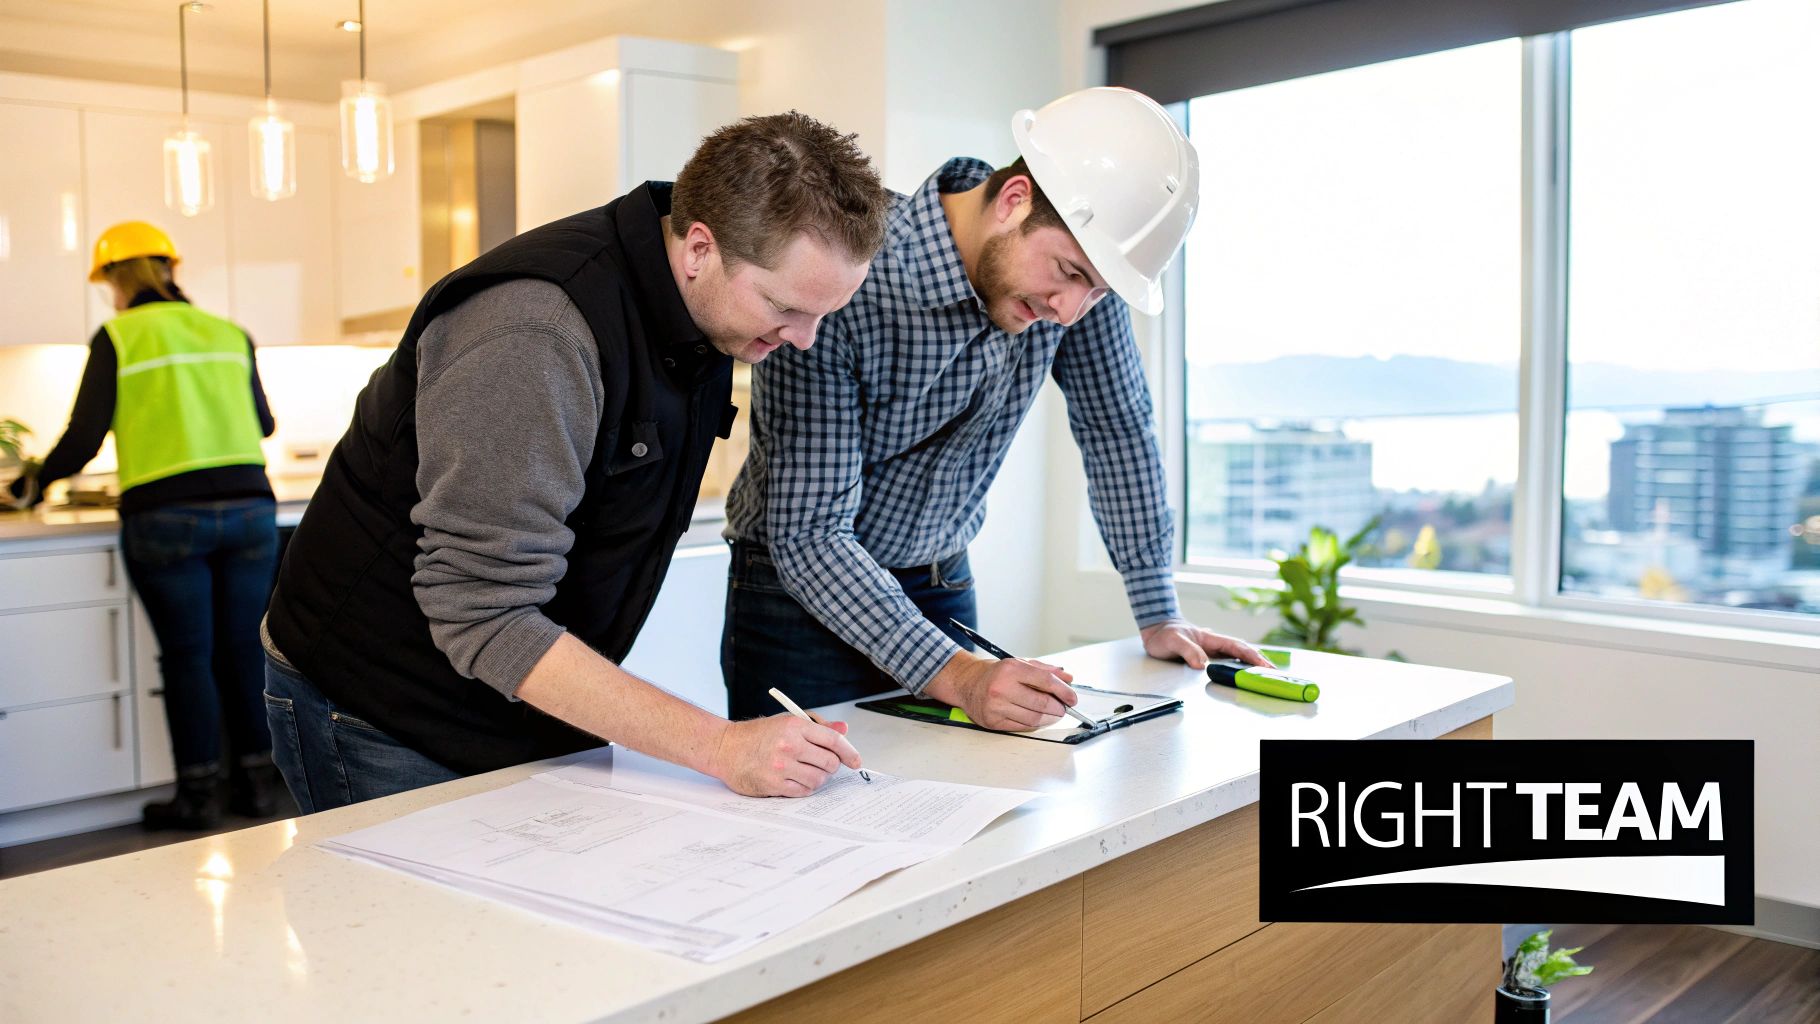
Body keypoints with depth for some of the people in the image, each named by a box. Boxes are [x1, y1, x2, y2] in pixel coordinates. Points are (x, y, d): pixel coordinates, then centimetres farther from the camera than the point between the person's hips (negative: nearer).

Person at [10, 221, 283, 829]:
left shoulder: (118, 338, 1)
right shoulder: (229, 334, 12)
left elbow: (83, 439, -1)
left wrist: (36, 480, 18)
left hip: (166, 515, -3)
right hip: (249, 505, 3)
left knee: (187, 656, 5)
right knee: (243, 650, 11)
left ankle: (198, 795, 12)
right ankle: (255, 783, 18)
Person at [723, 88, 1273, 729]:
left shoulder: (1077, 256, -12)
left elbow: (1115, 425, 1)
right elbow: (808, 535, -30)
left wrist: (1160, 616, 0)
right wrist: (956, 675, -39)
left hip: (945, 585, 5)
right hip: (804, 596, -4)